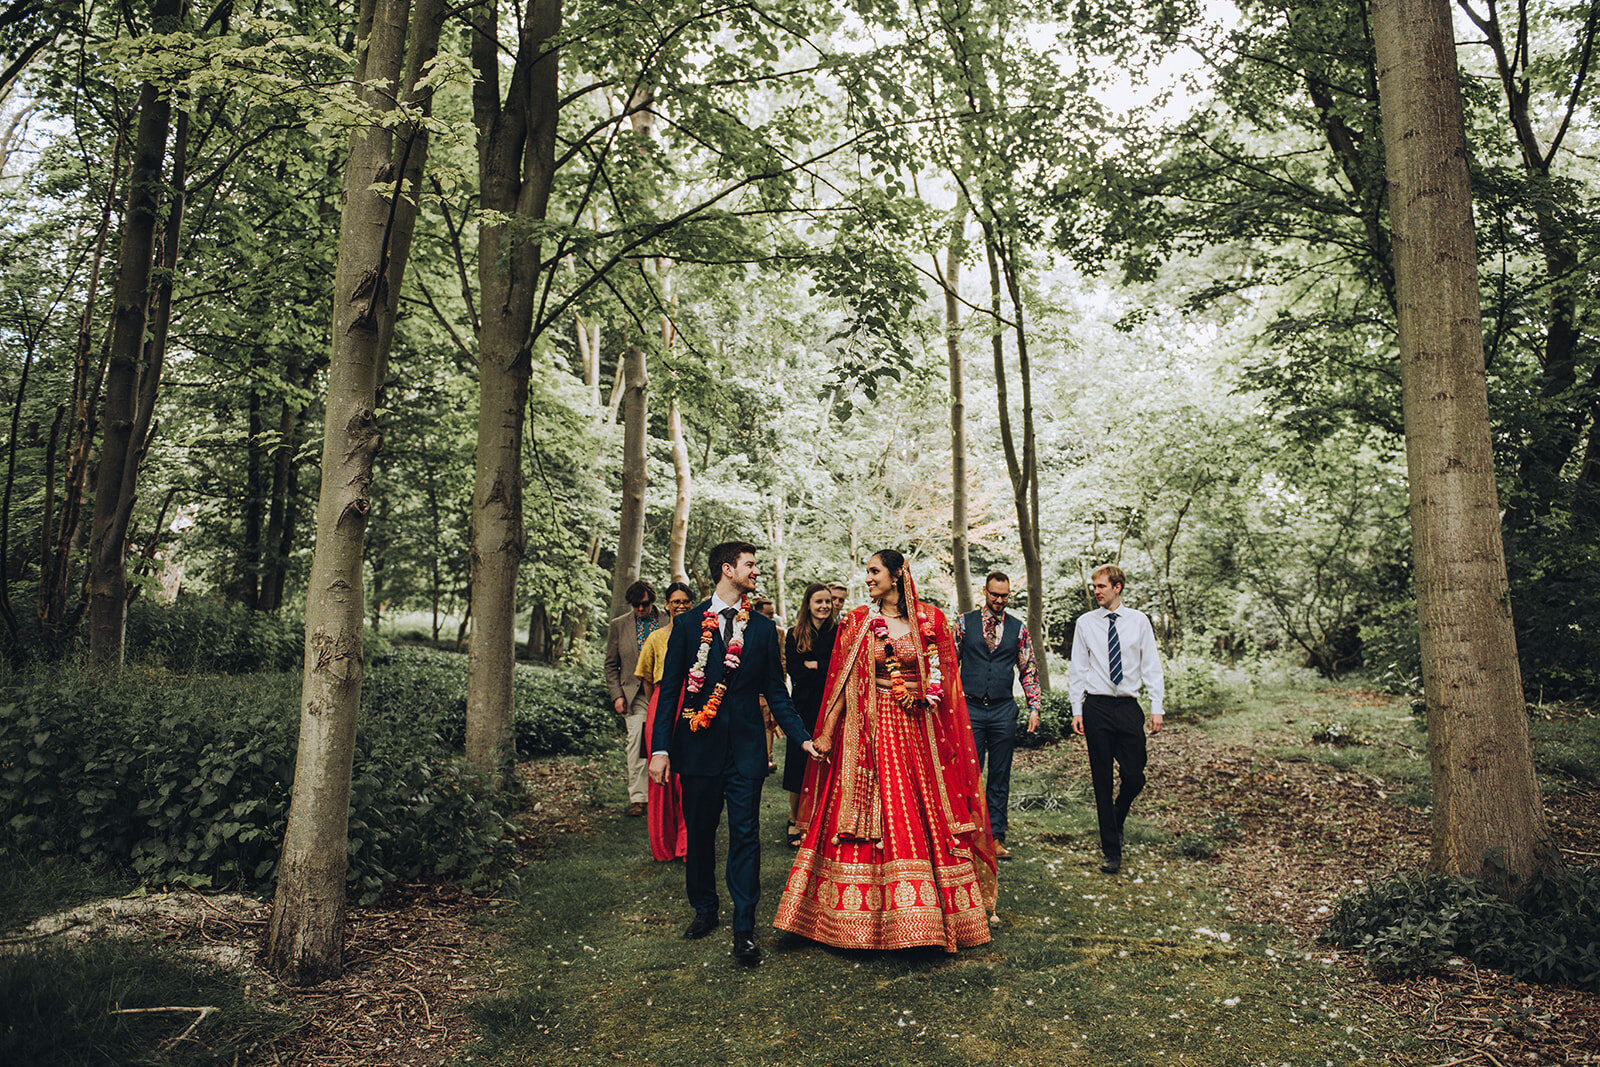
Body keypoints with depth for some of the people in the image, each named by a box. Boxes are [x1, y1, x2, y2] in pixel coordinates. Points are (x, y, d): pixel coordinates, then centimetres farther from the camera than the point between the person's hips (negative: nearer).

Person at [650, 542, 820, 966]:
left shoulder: (763, 628, 7)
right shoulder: (689, 623, 2)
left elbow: (776, 692, 9)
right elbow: (670, 689, 1)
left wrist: (803, 737, -2)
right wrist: (660, 747, -7)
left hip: (745, 747, 0)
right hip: (697, 744, 0)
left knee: (745, 834, -2)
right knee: (698, 833, 12)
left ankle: (744, 929, 7)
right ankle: (705, 910, 32)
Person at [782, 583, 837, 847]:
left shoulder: (838, 633, 6)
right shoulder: (794, 636, 6)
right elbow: (795, 672, -4)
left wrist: (813, 665, -7)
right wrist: (828, 670, -9)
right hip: (804, 709, 0)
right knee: (800, 764, 1)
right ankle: (795, 821, 14)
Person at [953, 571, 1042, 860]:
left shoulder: (1018, 628, 8)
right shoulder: (964, 622, 3)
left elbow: (1029, 670, 12)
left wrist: (1034, 708, 4)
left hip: (1004, 710, 2)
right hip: (970, 708, -2)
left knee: (1000, 778, 6)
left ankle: (996, 837, 14)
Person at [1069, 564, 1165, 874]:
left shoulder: (1139, 621, 4)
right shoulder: (1085, 623, 3)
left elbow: (1151, 666, 5)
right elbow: (1078, 669, 5)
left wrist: (1156, 708, -2)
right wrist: (1076, 710, -1)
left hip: (1129, 707, 0)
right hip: (1097, 707, 0)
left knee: (1134, 777, -1)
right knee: (1102, 781, 3)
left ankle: (1117, 821, 32)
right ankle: (1111, 851, 13)